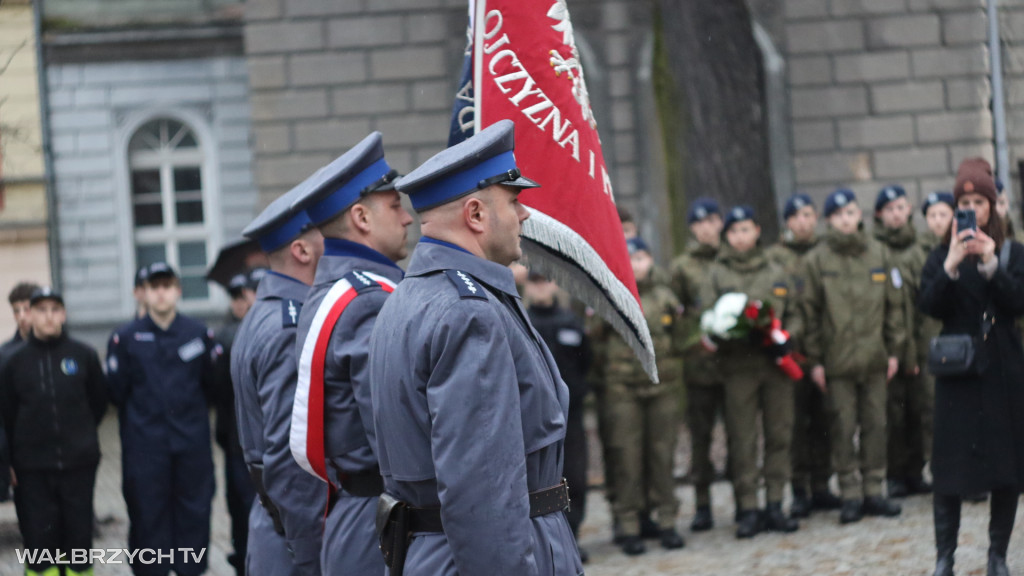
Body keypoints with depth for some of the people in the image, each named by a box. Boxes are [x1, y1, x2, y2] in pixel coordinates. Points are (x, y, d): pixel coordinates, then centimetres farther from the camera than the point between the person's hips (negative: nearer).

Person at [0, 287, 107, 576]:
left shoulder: (84, 355, -2)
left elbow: (99, 401, 10)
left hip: (79, 463, 0)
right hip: (33, 467, 0)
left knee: (79, 531, 5)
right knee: (39, 535, 1)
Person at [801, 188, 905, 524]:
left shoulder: (879, 254, 7)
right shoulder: (817, 260, 1)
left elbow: (894, 304, 10)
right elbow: (811, 311, 1)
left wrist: (894, 350, 6)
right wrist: (815, 359, -3)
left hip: (874, 356, 2)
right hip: (837, 357, -2)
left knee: (875, 424, 5)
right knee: (844, 427, -2)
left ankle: (874, 490, 12)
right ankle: (851, 494, 4)